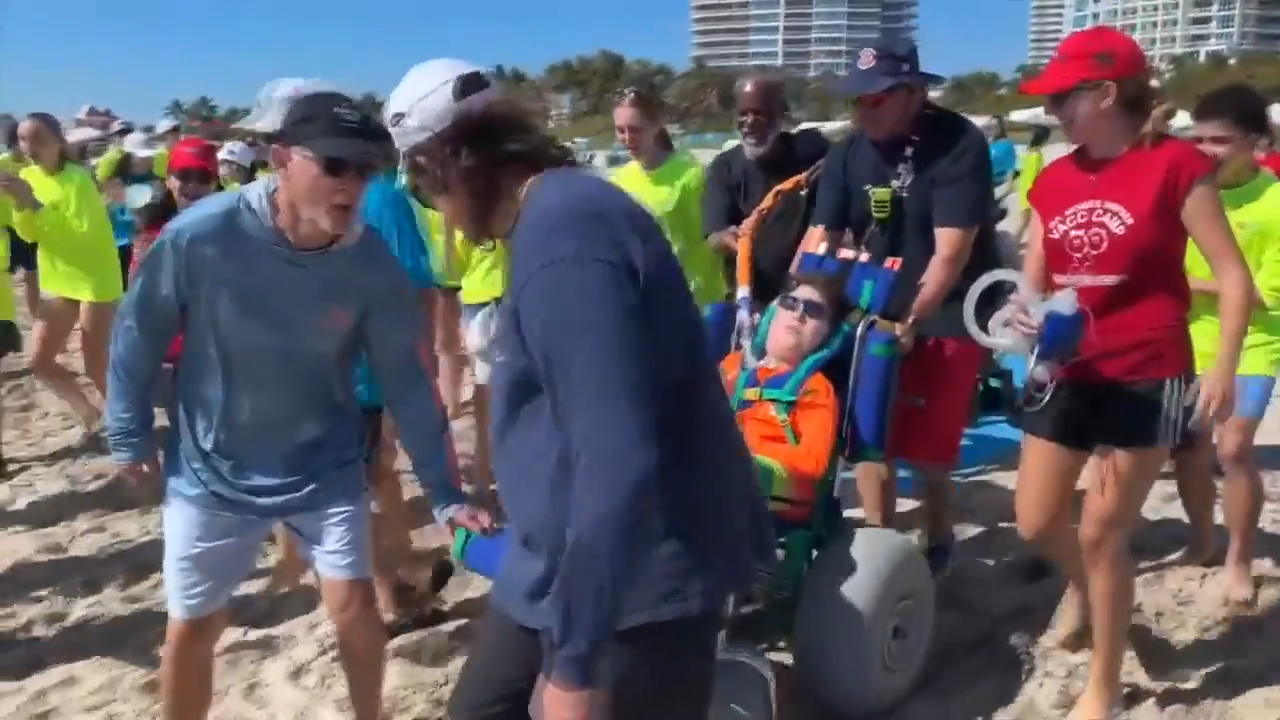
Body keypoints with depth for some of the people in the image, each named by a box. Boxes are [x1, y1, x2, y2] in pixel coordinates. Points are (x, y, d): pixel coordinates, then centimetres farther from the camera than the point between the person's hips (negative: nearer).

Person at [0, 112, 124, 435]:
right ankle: (85, 408, 28)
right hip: (56, 280, 7)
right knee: (40, 361, 5)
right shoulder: (27, 176, 3)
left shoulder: (78, 178, -18)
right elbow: (29, 234, 5)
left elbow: (82, 233, -28)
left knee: (96, 367, 0)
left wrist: (34, 203, -31)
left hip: (95, 279, -7)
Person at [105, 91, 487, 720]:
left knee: (353, 605, 1)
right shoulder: (201, 234, -23)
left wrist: (444, 491, -12)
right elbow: (139, 331, -8)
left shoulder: (371, 264, -18)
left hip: (326, 470, 1)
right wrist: (130, 434, -1)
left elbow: (406, 379, -11)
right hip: (212, 470, 0)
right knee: (191, 627, 12)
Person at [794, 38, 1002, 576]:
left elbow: (951, 251, -22)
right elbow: (821, 236, -6)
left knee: (924, 450, -3)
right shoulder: (848, 154, 1)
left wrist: (910, 321, -29)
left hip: (947, 317, -5)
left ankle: (937, 543, 23)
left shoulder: (958, 145, -16)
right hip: (874, 311, 5)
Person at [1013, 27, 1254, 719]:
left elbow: (1232, 275, -8)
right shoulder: (1052, 180, 5)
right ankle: (1082, 585, 45)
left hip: (1147, 376, -5)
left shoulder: (1174, 164, -9)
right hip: (1070, 371, 5)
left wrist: (1223, 367, -17)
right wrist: (1028, 317, -12)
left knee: (1103, 532, 1)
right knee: (1035, 522, 8)